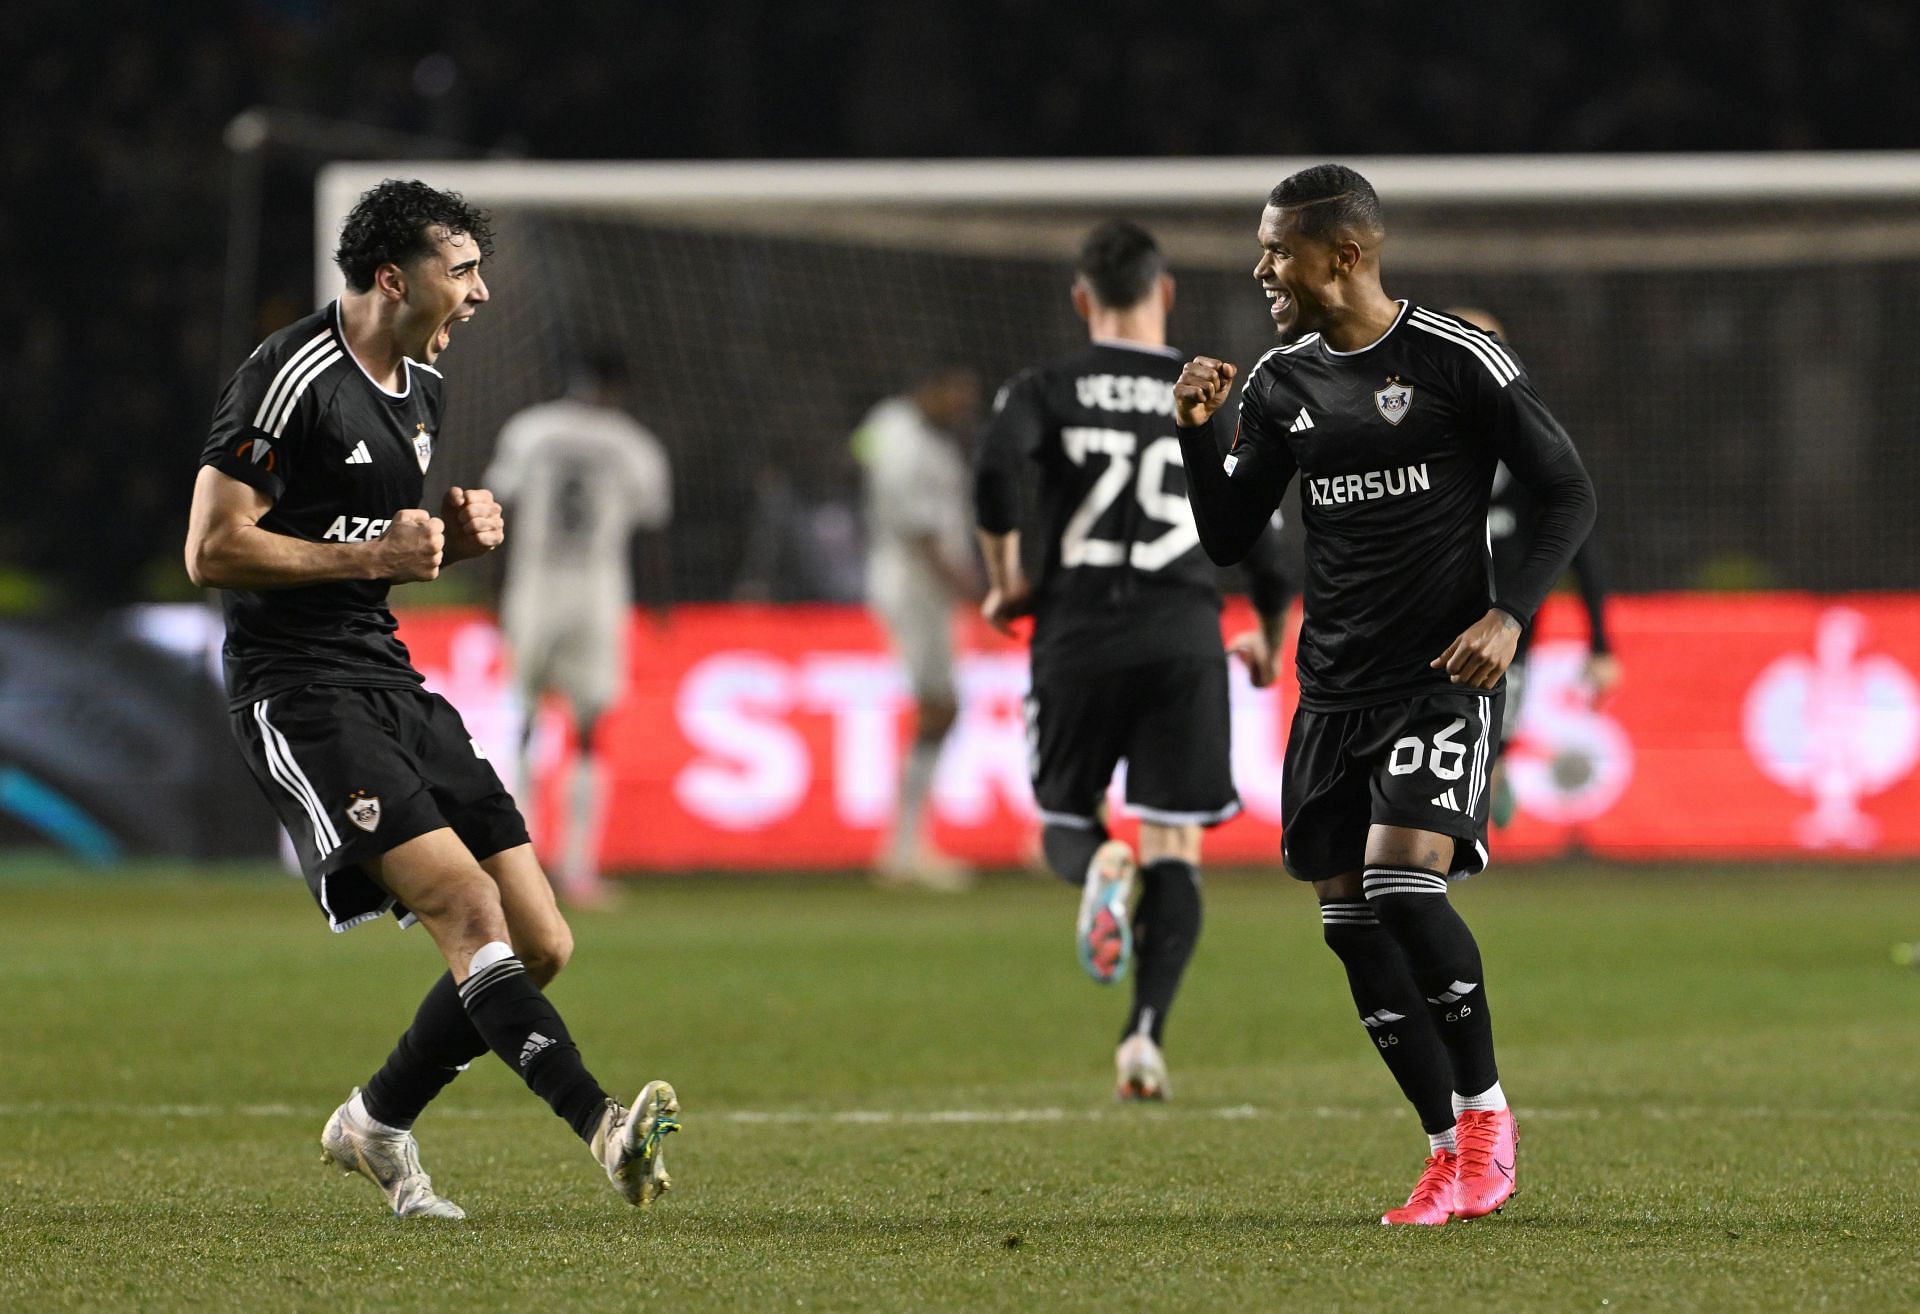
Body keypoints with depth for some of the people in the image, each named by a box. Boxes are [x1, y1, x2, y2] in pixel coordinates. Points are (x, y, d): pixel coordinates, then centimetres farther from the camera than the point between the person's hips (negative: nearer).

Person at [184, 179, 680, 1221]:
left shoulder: (420, 390, 15)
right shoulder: (291, 378, -12)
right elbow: (211, 551, -15)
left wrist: (456, 536, 7)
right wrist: (373, 555, -16)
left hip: (388, 679, 9)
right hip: (298, 693, -9)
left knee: (540, 946, 2)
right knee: (465, 900, -26)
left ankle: (376, 1125, 20)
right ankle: (601, 1125, -38)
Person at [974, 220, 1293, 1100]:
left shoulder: (1046, 390, 6)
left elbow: (995, 472, -14)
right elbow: (1257, 533, 10)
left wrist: (1005, 581, 0)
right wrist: (1269, 636, 27)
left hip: (1079, 631, 0)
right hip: (1183, 632, 0)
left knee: (1065, 820, 17)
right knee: (1174, 853, 2)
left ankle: (1097, 865, -21)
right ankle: (1146, 1035, -15)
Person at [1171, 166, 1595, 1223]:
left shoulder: (1458, 361, -7)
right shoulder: (1279, 383, 9)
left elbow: (1568, 496, -2)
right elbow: (1226, 539, 13)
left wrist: (1509, 614, -14)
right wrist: (1197, 431, -3)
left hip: (1439, 681, -6)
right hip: (1332, 691, 6)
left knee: (1404, 884, -21)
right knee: (1350, 920, 2)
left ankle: (1485, 1109, -2)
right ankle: (1452, 1153, 12)